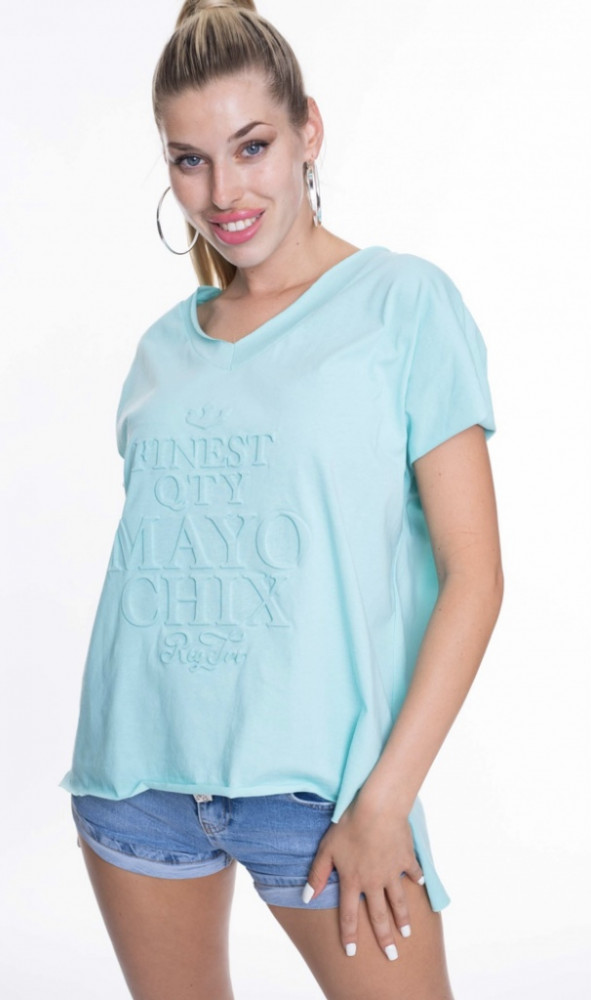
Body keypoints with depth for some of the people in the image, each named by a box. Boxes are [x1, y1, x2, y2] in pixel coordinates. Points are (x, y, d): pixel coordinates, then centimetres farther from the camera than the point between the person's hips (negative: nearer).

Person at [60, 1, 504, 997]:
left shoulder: (401, 301, -5)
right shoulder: (164, 346, 9)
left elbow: (473, 575, -9)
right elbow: (148, 552, 13)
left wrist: (384, 799, -13)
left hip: (318, 777, -4)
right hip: (139, 769, 5)